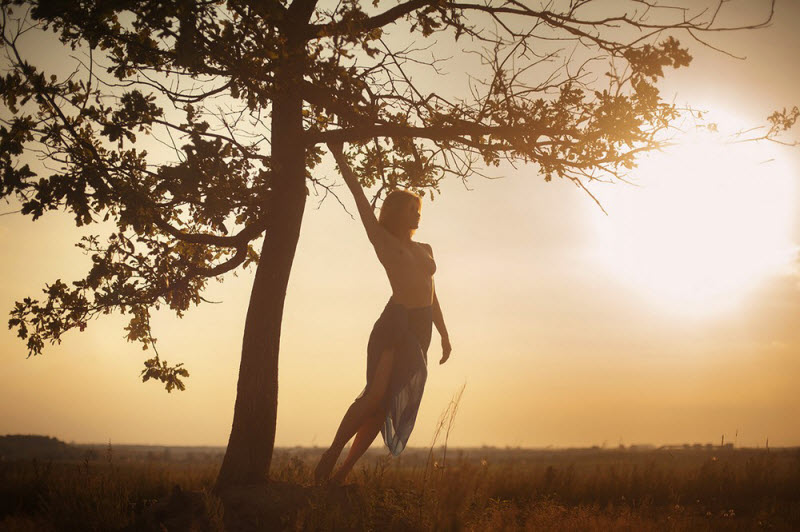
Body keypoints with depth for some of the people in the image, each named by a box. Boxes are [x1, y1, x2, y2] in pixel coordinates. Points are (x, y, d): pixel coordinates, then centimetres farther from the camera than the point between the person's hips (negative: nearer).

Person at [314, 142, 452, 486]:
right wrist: (338, 155, 0)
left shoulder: (425, 250, 23)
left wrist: (444, 334, 22)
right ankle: (329, 457, -8)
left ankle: (344, 472, 0)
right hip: (395, 322, -5)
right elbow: (359, 195, 2)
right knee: (376, 395, -17)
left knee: (388, 401, -2)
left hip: (421, 328, 6)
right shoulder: (383, 240, 7)